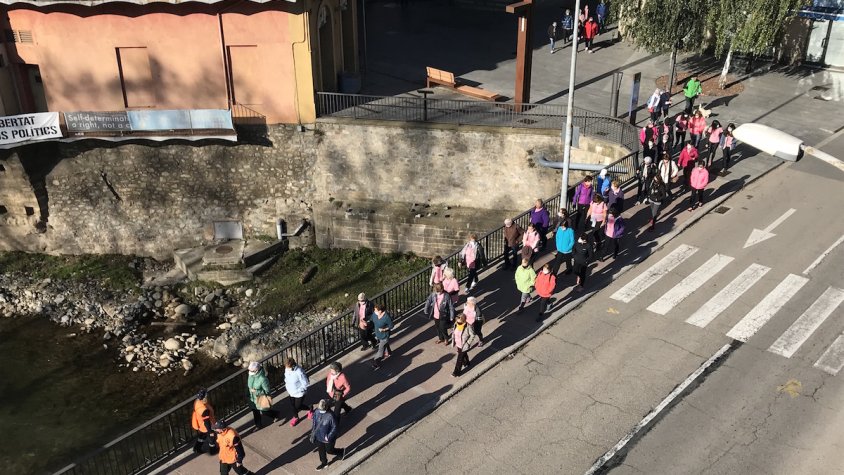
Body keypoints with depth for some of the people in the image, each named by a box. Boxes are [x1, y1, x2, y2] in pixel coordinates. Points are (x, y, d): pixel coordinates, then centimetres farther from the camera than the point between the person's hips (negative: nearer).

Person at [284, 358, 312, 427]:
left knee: (298, 407, 11)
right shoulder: (287, 369, -15)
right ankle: (295, 417, 50)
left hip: (299, 393, -6)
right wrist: (286, 386, 0)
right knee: (292, 405, 22)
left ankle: (309, 408, 42)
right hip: (290, 392, 6)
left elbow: (305, 384, -24)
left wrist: (298, 390, -19)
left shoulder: (299, 372, -35)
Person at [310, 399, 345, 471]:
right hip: (319, 437, 5)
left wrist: (328, 437, -22)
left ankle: (341, 452, 48)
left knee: (329, 450, 18)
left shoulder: (330, 416, -33)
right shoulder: (317, 412, -18)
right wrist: (313, 433, 7)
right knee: (321, 451, 25)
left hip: (328, 439, -5)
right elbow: (314, 423, -1)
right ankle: (324, 463, 51)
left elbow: (334, 427, -20)